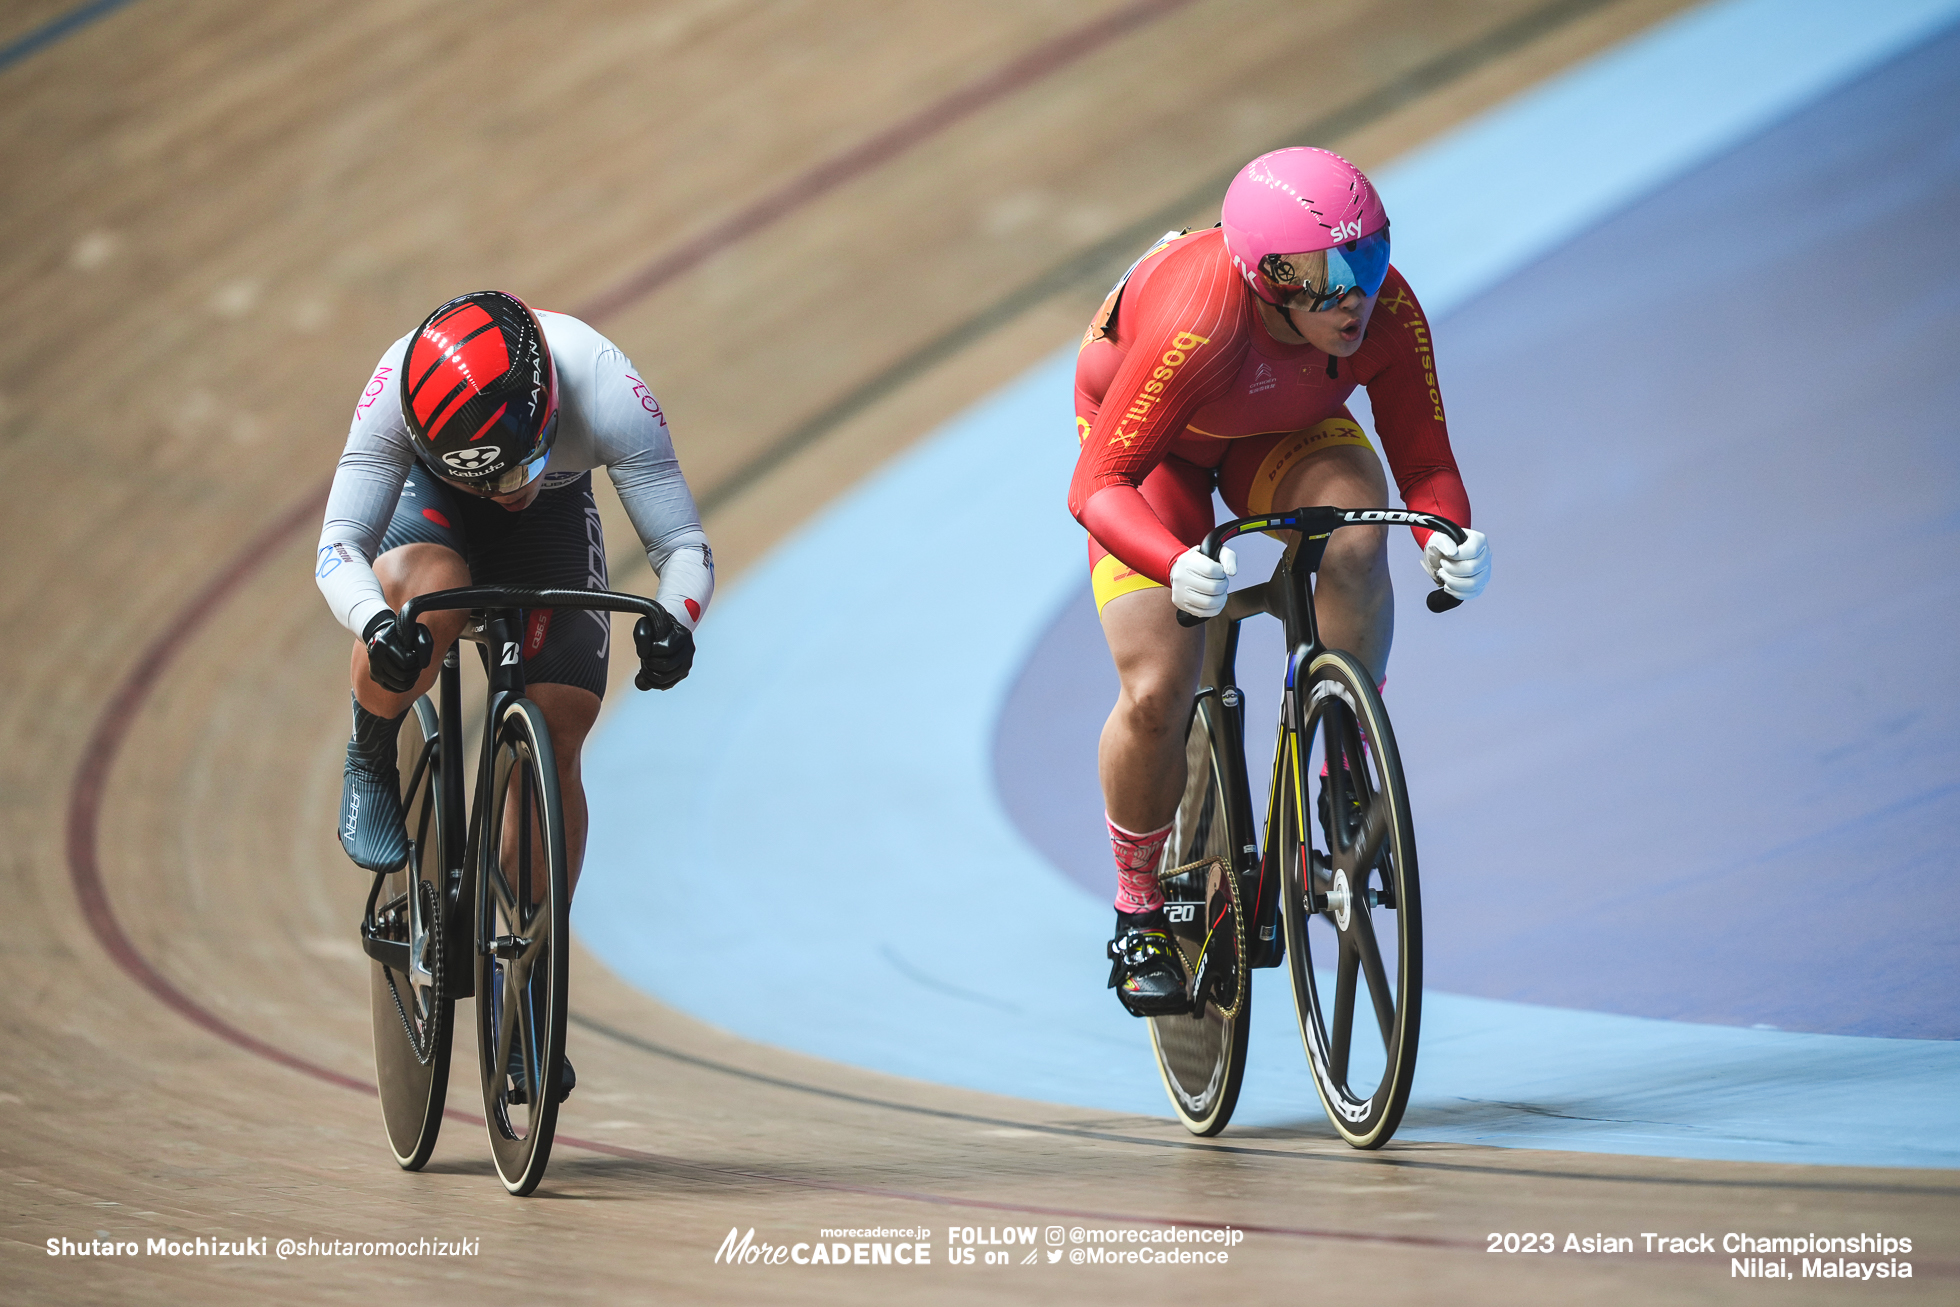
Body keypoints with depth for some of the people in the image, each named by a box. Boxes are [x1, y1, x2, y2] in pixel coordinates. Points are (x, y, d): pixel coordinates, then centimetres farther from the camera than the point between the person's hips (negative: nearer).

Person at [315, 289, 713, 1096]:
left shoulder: (606, 394, -38)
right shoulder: (398, 392, -38)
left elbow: (684, 545, -32)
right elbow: (338, 547, -35)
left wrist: (674, 620, -54)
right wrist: (375, 623, -57)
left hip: (555, 517, 1)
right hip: (429, 496, -1)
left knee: (556, 737, -13)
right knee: (430, 594, -37)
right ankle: (370, 767, -8)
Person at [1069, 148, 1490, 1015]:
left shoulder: (1389, 315, -31)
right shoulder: (1196, 324, -41)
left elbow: (1425, 461, -23)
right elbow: (1097, 485, -41)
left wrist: (1447, 533, -45)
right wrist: (1178, 567, -60)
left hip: (1285, 431, 3)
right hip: (1155, 449, -3)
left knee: (1355, 532, -33)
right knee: (1157, 696, -15)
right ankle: (1141, 912, 10)